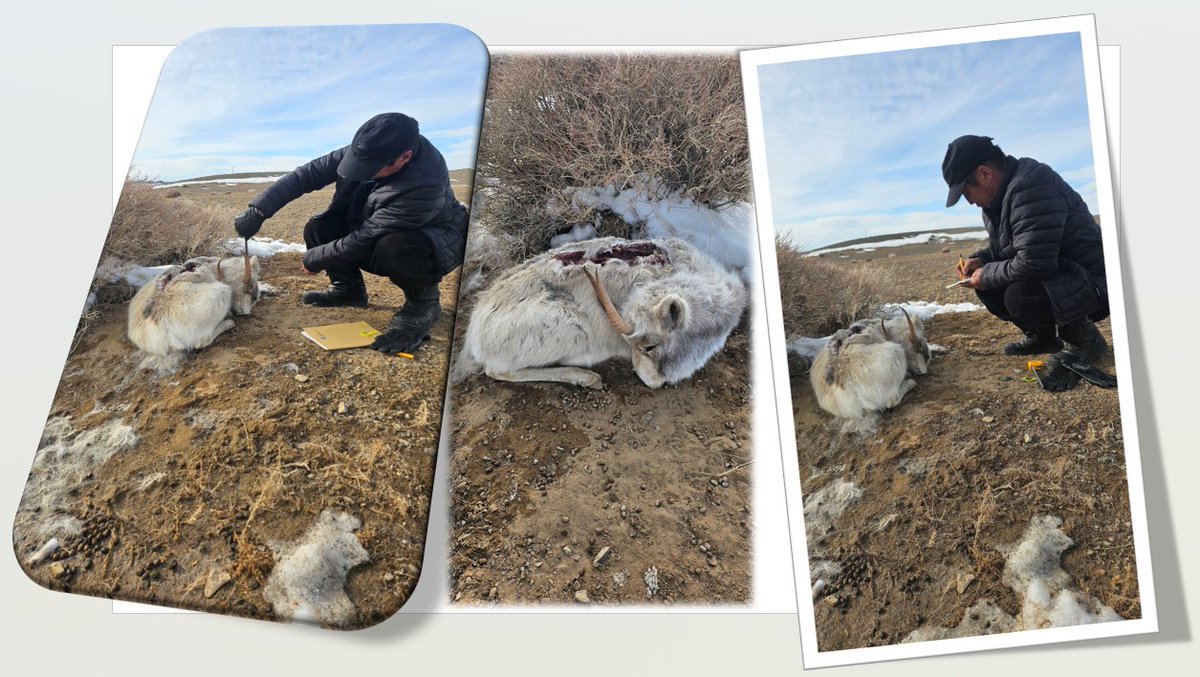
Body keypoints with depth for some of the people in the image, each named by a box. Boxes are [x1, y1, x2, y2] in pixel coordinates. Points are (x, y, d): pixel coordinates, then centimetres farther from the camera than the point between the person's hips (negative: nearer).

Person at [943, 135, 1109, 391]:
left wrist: (987, 275, -17)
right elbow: (1003, 246, 21)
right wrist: (979, 260, 1)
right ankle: (1042, 337, 18)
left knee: (1019, 296, -33)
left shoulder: (1031, 187, -26)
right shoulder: (1001, 193, 6)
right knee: (987, 284, 2)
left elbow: (1033, 263, -32)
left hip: (1093, 282, -10)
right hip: (1053, 277, 10)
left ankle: (1085, 341, -5)